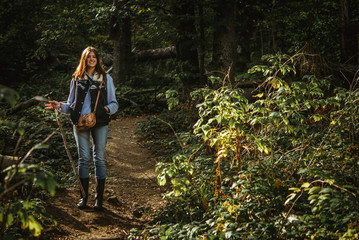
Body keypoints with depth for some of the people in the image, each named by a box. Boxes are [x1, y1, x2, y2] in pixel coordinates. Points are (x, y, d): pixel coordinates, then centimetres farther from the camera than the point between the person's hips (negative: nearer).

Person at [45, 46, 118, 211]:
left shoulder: (106, 78, 9)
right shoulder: (76, 78, 13)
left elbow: (114, 103, 10)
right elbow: (71, 104, 15)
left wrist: (108, 109, -12)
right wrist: (60, 106, -4)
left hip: (100, 123, -1)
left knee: (99, 159, -1)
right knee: (83, 158, 0)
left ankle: (99, 199, 5)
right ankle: (83, 196, 10)